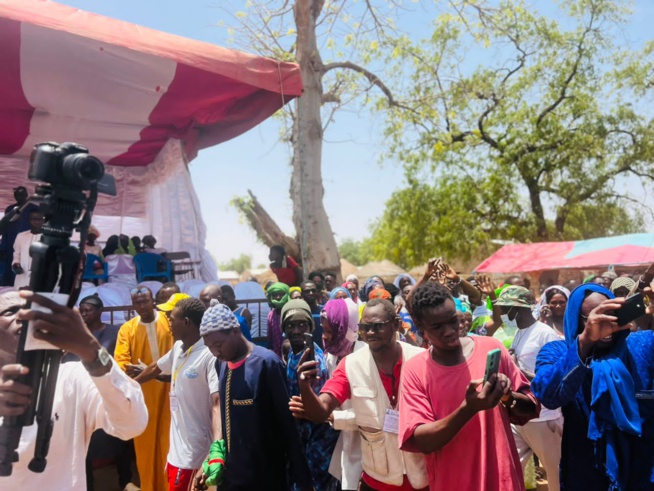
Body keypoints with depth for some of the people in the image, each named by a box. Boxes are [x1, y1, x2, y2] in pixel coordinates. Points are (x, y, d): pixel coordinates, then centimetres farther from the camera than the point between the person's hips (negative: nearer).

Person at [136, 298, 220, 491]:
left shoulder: (210, 356, -23)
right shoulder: (178, 348, 5)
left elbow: (218, 403, -29)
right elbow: (155, 368, 24)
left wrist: (218, 444, -42)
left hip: (194, 452, -8)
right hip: (177, 446, 8)